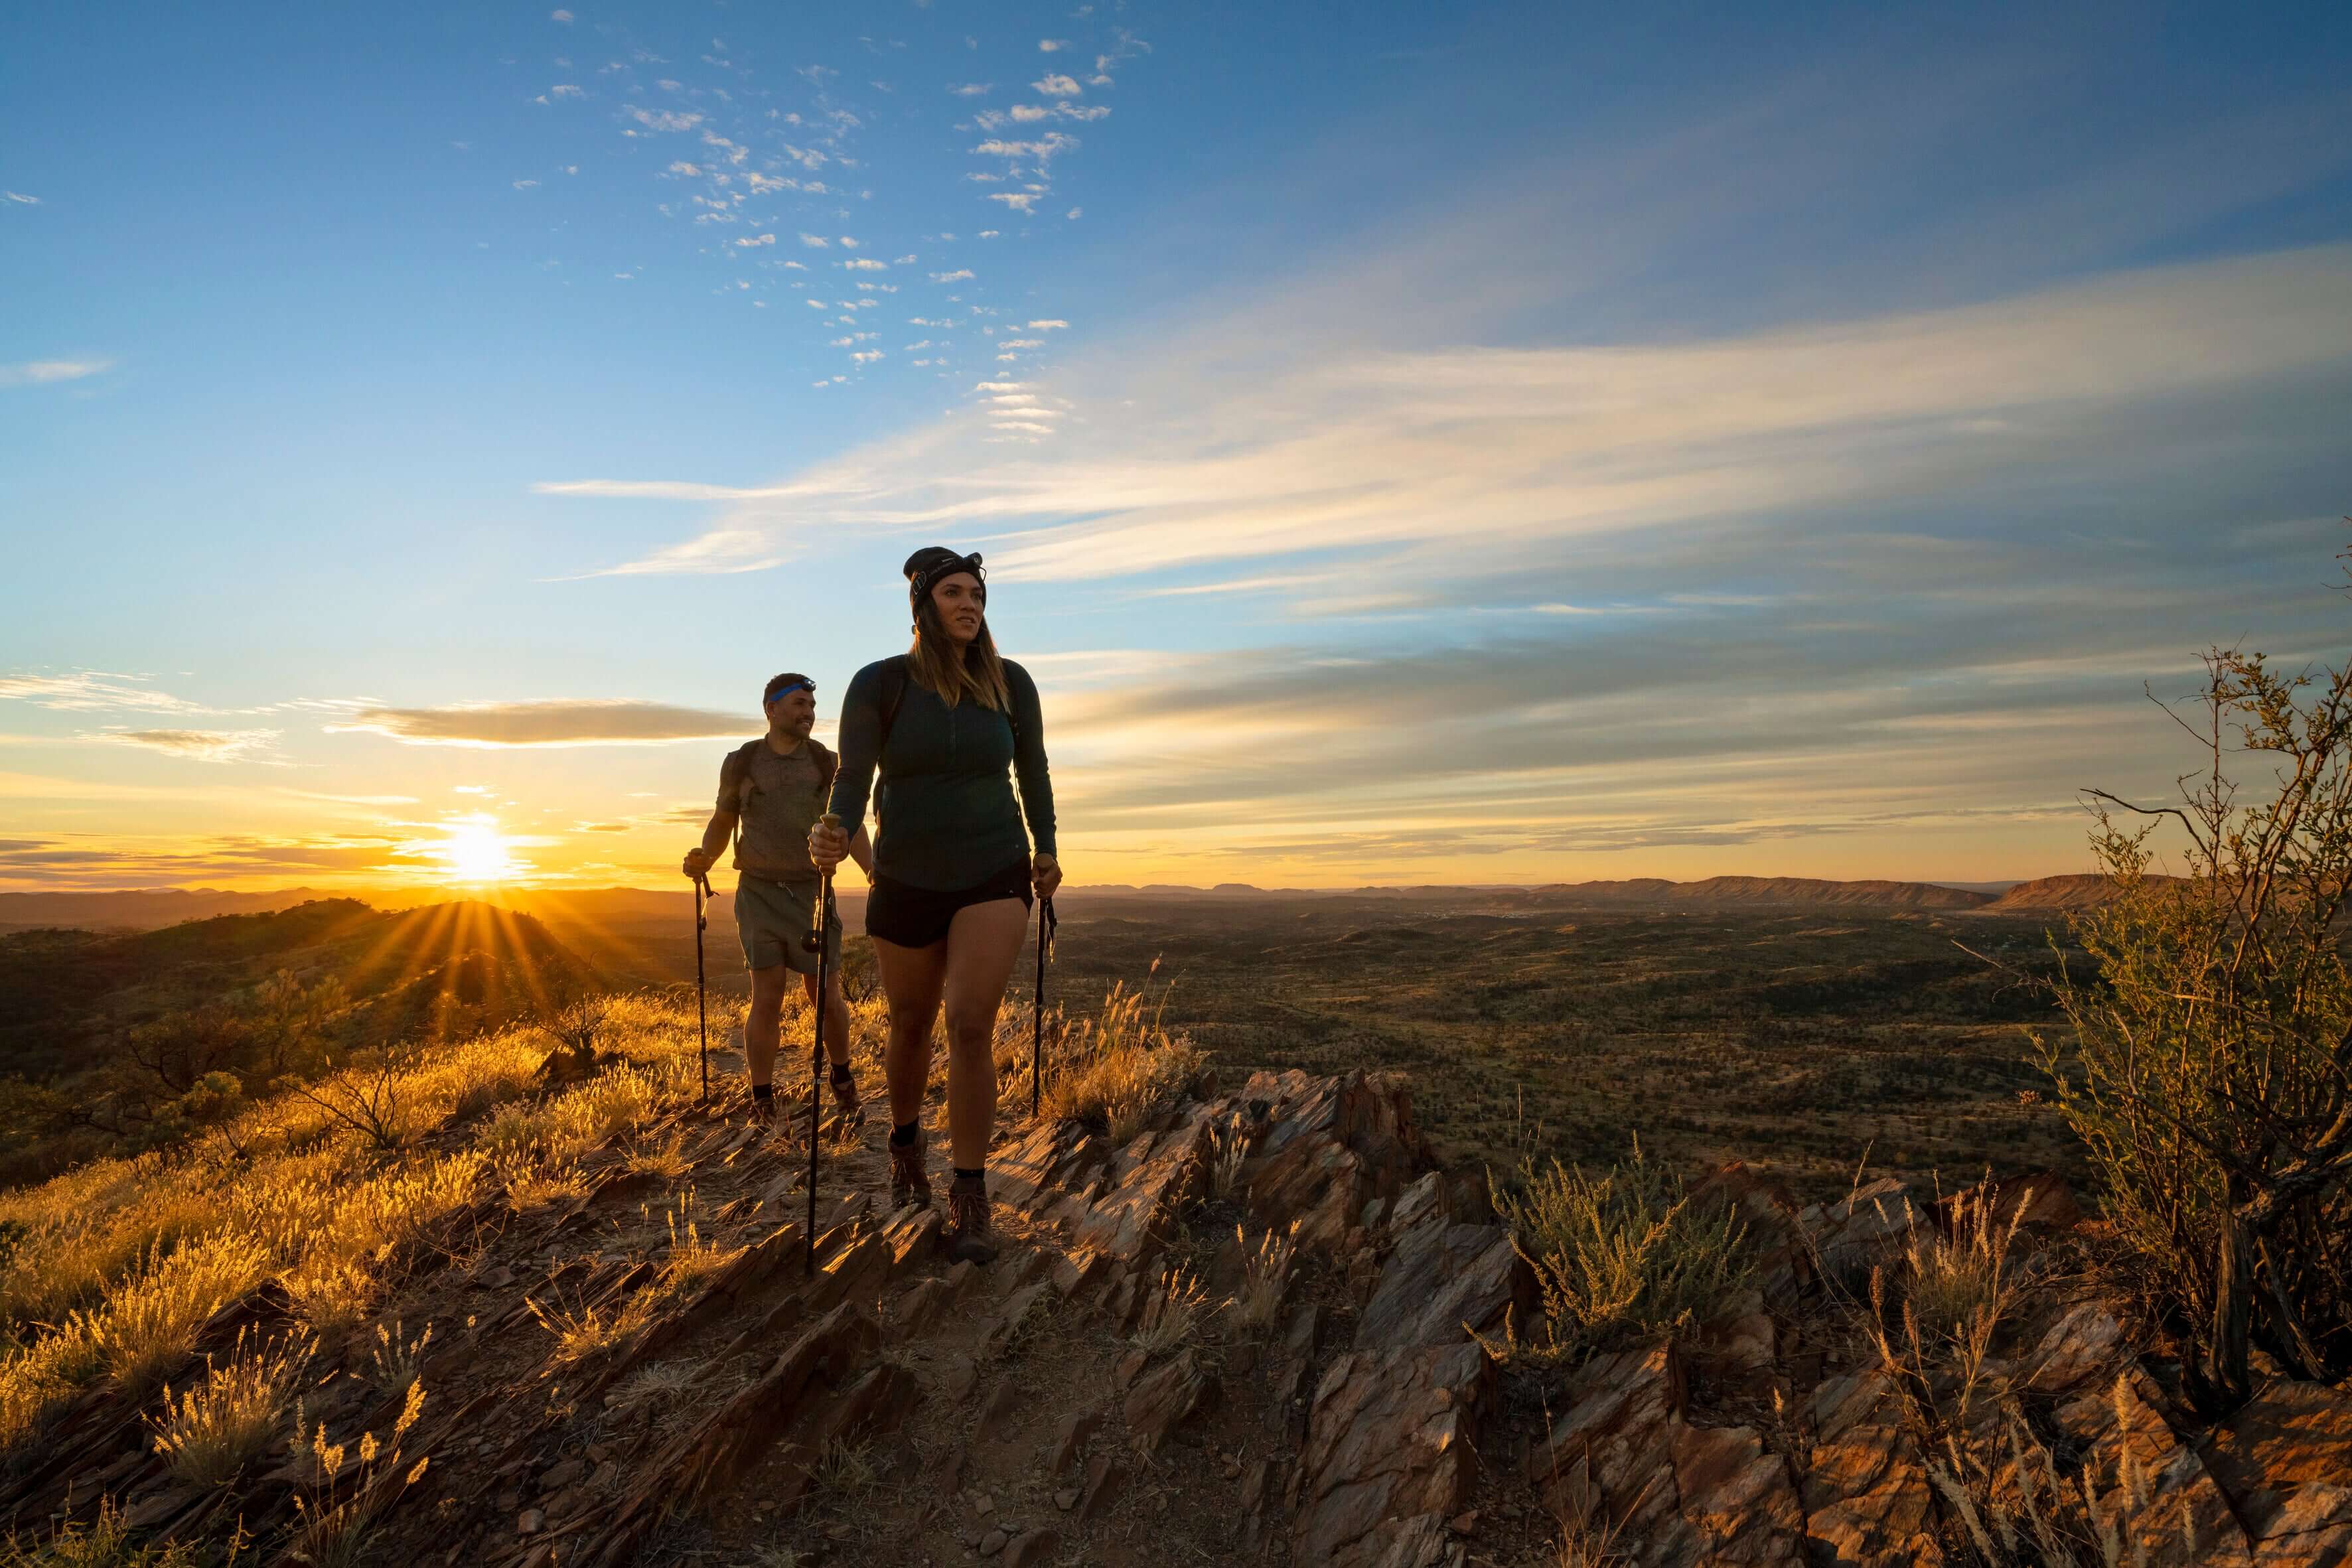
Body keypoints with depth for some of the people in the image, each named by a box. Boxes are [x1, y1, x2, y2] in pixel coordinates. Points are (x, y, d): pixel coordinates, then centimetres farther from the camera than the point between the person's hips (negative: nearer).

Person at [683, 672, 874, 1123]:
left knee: (826, 997, 4)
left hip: (812, 892, 1)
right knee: (767, 1000, -2)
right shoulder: (741, 762, 5)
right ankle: (762, 1103, 9)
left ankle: (842, 1079, 28)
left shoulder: (827, 764, 6)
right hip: (759, 894, -1)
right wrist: (704, 857, -7)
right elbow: (723, 821, 13)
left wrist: (874, 870, -11)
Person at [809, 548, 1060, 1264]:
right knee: (911, 1026, 16)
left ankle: (970, 1202, -3)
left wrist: (1045, 851, 12)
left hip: (994, 875, 0)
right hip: (907, 882, 0)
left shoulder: (1010, 682, -4)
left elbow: (1032, 771, 9)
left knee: (972, 1026, -14)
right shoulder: (880, 684, -9)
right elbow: (853, 776, -15)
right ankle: (905, 1139, 47)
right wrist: (834, 835, -35)